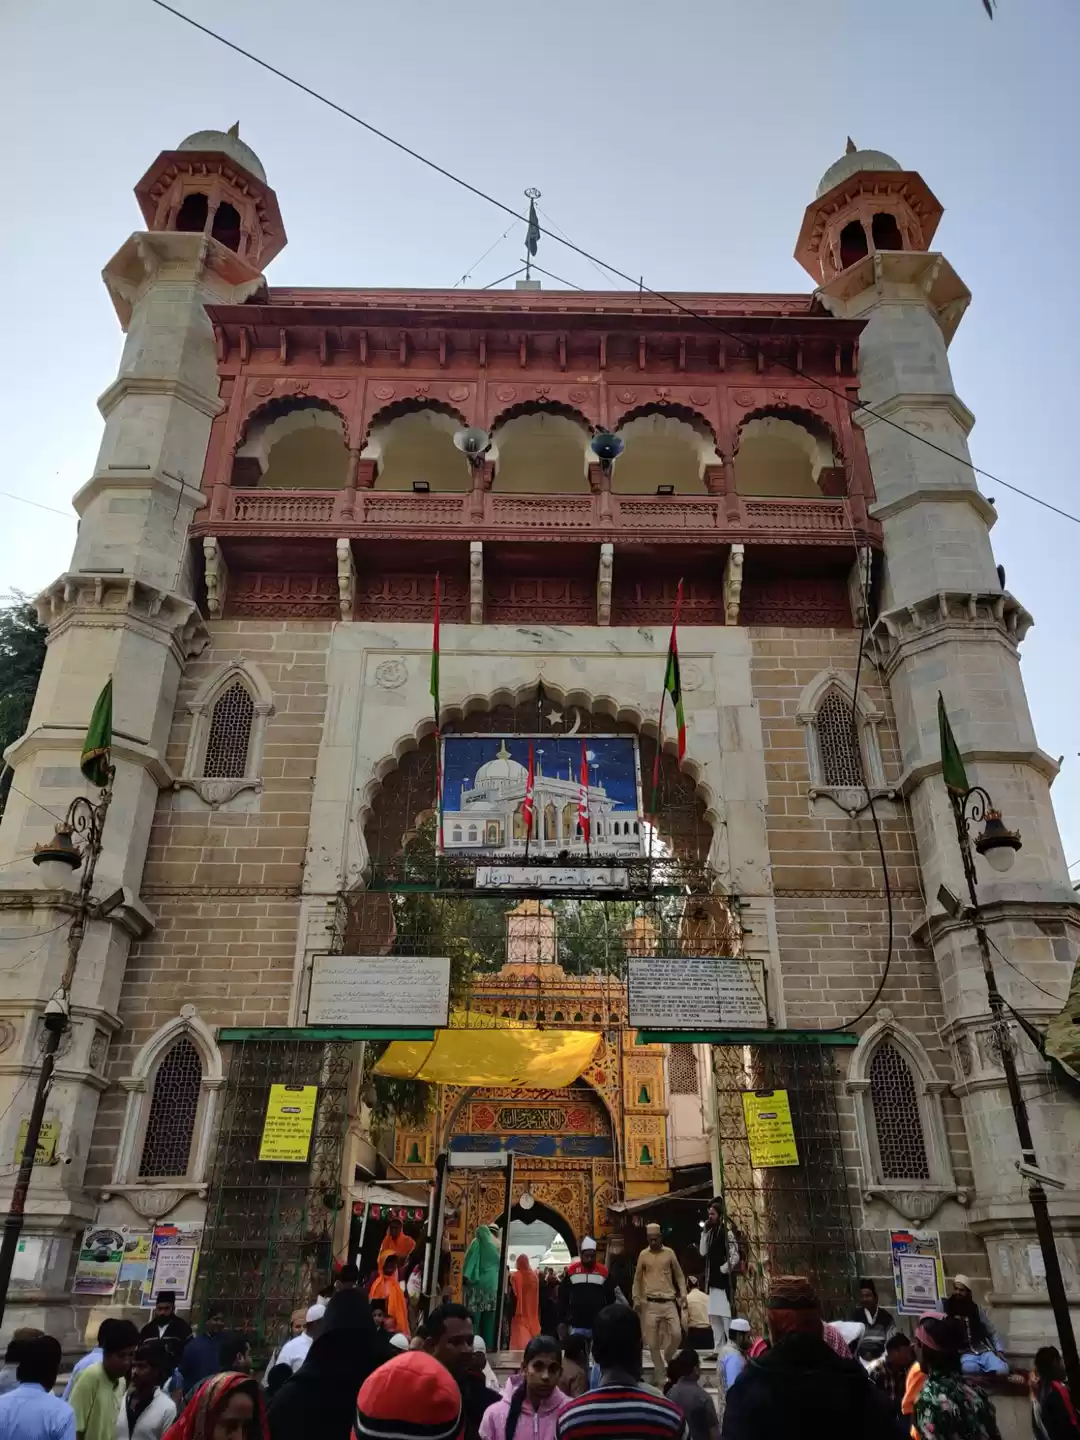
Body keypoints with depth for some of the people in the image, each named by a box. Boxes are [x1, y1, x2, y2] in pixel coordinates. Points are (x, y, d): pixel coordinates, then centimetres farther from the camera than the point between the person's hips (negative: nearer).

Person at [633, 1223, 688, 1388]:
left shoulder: (669, 1253, 2)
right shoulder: (643, 1255, 1)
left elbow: (679, 1275, 9)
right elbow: (637, 1278, 9)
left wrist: (683, 1295, -2)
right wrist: (636, 1299, 2)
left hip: (669, 1302, 0)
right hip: (651, 1303, 0)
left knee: (677, 1334, -10)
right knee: (653, 1342, 0)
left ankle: (665, 1361, 17)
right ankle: (660, 1376, 14)